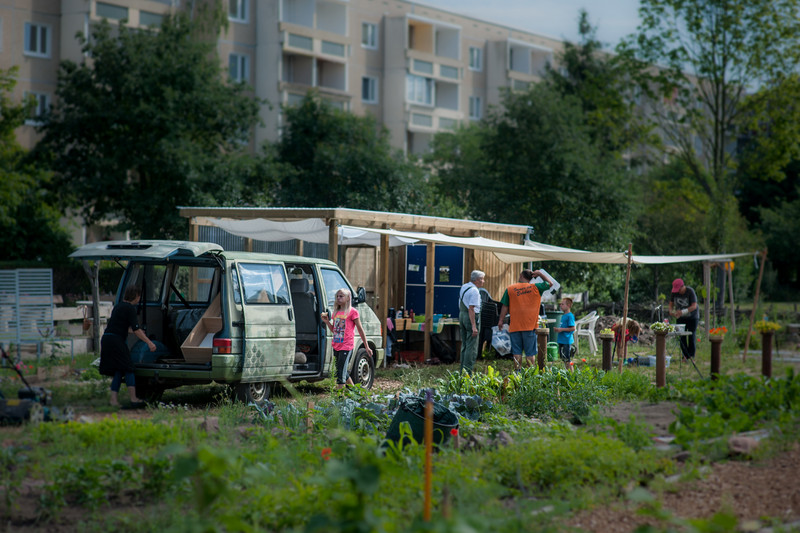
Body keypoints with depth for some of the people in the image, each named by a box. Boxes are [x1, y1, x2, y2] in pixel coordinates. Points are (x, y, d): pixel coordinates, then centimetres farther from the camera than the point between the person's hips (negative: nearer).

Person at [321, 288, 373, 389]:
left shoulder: (352, 311, -6)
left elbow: (360, 330, -2)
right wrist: (327, 321, 4)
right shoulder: (336, 312, 13)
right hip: (336, 346, 8)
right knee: (340, 372, 15)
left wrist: (366, 347, 0)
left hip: (346, 346, -7)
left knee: (341, 373, -11)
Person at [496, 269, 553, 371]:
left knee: (517, 351, 6)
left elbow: (505, 306, 3)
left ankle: (518, 371, 4)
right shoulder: (535, 288, 1)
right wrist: (540, 274, 15)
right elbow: (550, 283, 13)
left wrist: (501, 320, 9)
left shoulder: (510, 289, 2)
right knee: (530, 352, 4)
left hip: (515, 325, 1)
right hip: (530, 325, -1)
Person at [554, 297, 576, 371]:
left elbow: (573, 328, -18)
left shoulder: (570, 316, -13)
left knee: (567, 359, -7)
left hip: (567, 341, -9)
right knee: (563, 358, 13)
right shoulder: (563, 315, 14)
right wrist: (557, 329, 7)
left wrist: (561, 329, -18)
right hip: (561, 340, 9)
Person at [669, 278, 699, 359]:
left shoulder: (690, 292, -20)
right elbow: (671, 303, 4)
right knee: (682, 337, -3)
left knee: (691, 336, -7)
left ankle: (691, 356, -1)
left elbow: (694, 306, -26)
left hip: (692, 317, -4)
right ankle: (685, 356, 3)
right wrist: (671, 311, -18)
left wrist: (683, 312, -37)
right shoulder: (675, 292, -6)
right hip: (681, 318, 4)